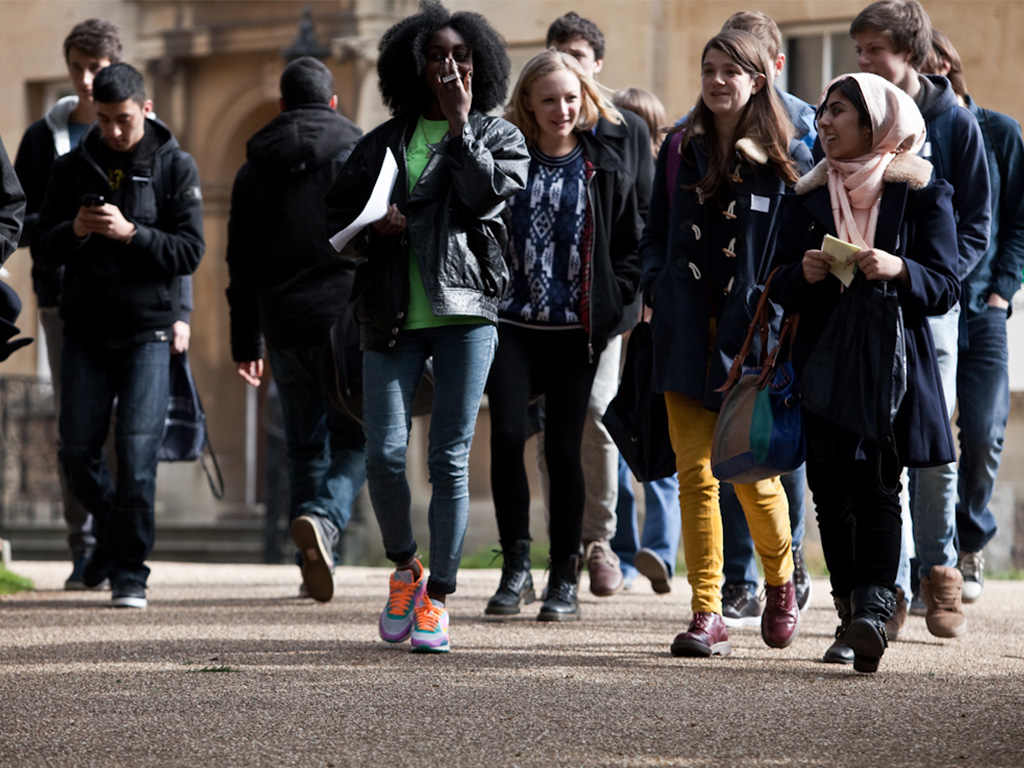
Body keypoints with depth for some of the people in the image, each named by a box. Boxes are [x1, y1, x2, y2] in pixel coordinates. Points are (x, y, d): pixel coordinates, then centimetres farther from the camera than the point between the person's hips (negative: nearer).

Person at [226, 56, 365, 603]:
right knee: (355, 440, 2)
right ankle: (322, 518, -26)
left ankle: (314, 564, 10)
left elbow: (242, 267, 12)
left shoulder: (254, 170, 12)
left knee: (305, 447, 12)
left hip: (285, 328, 3)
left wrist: (246, 343, 16)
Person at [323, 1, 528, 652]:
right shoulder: (384, 142, 15)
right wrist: (374, 226, -4)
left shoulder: (499, 137, 9)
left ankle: (436, 597, 5)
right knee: (385, 454, -7)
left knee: (450, 459, -3)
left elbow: (484, 196, -10)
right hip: (393, 315, 2)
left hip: (465, 311, -2)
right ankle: (404, 567, 18)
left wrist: (460, 125, -8)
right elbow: (337, 217, 16)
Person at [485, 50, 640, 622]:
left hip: (576, 329, 0)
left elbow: (633, 246, 8)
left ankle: (565, 580, 9)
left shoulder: (606, 167, 5)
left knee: (564, 448, 1)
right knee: (507, 434, -12)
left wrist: (611, 303, -3)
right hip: (514, 322, 0)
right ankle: (516, 566, 1)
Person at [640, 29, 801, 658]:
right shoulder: (680, 150, 10)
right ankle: (708, 617, 0)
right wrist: (657, 286, 2)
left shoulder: (783, 159, 0)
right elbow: (656, 231, 18)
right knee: (695, 472, -3)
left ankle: (781, 584, 27)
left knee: (752, 473, -1)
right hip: (687, 333, 3)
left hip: (751, 332, -3)